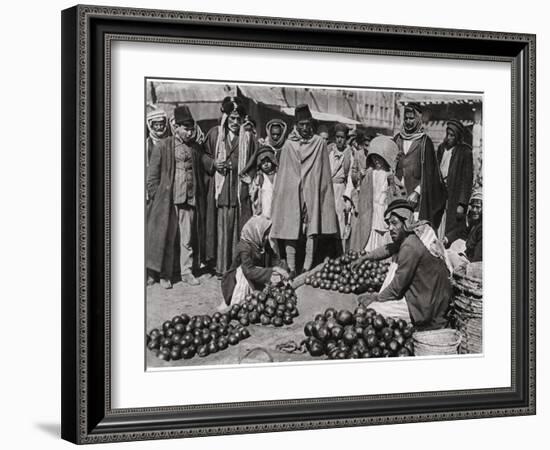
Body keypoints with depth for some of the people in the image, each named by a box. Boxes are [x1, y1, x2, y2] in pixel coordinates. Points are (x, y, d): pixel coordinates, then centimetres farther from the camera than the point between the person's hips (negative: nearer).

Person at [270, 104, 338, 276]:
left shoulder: (320, 143, 3)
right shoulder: (289, 145, 5)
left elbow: (325, 173, 6)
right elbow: (282, 173, 10)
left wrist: (324, 195, 4)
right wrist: (280, 195, 8)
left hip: (313, 193, -1)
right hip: (292, 193, 1)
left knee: (311, 232, -5)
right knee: (290, 232, -2)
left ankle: (307, 269, -4)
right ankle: (291, 271, 0)